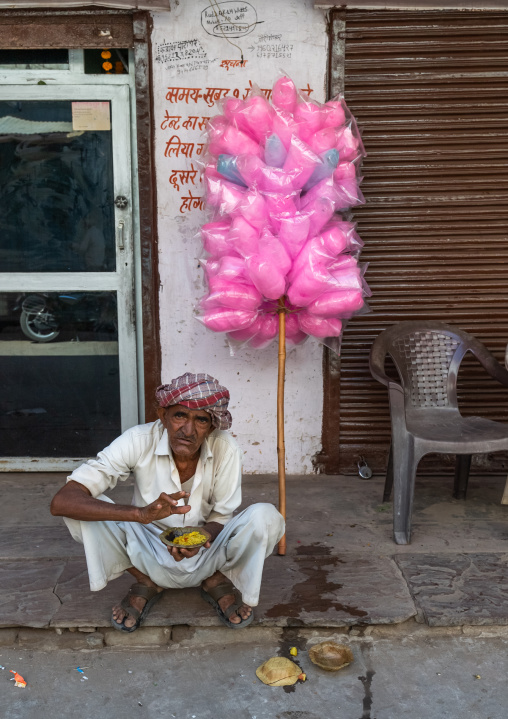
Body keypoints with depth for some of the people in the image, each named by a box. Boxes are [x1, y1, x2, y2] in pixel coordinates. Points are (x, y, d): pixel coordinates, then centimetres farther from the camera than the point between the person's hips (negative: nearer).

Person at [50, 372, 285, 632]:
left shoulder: (225, 448, -21)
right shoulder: (138, 441, -24)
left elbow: (221, 519, -8)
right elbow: (61, 501, -31)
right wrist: (142, 513, -46)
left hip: (206, 558, 0)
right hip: (151, 559, 0)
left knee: (266, 518, -28)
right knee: (82, 508, -25)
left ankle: (217, 582, 2)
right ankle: (147, 583, 0)